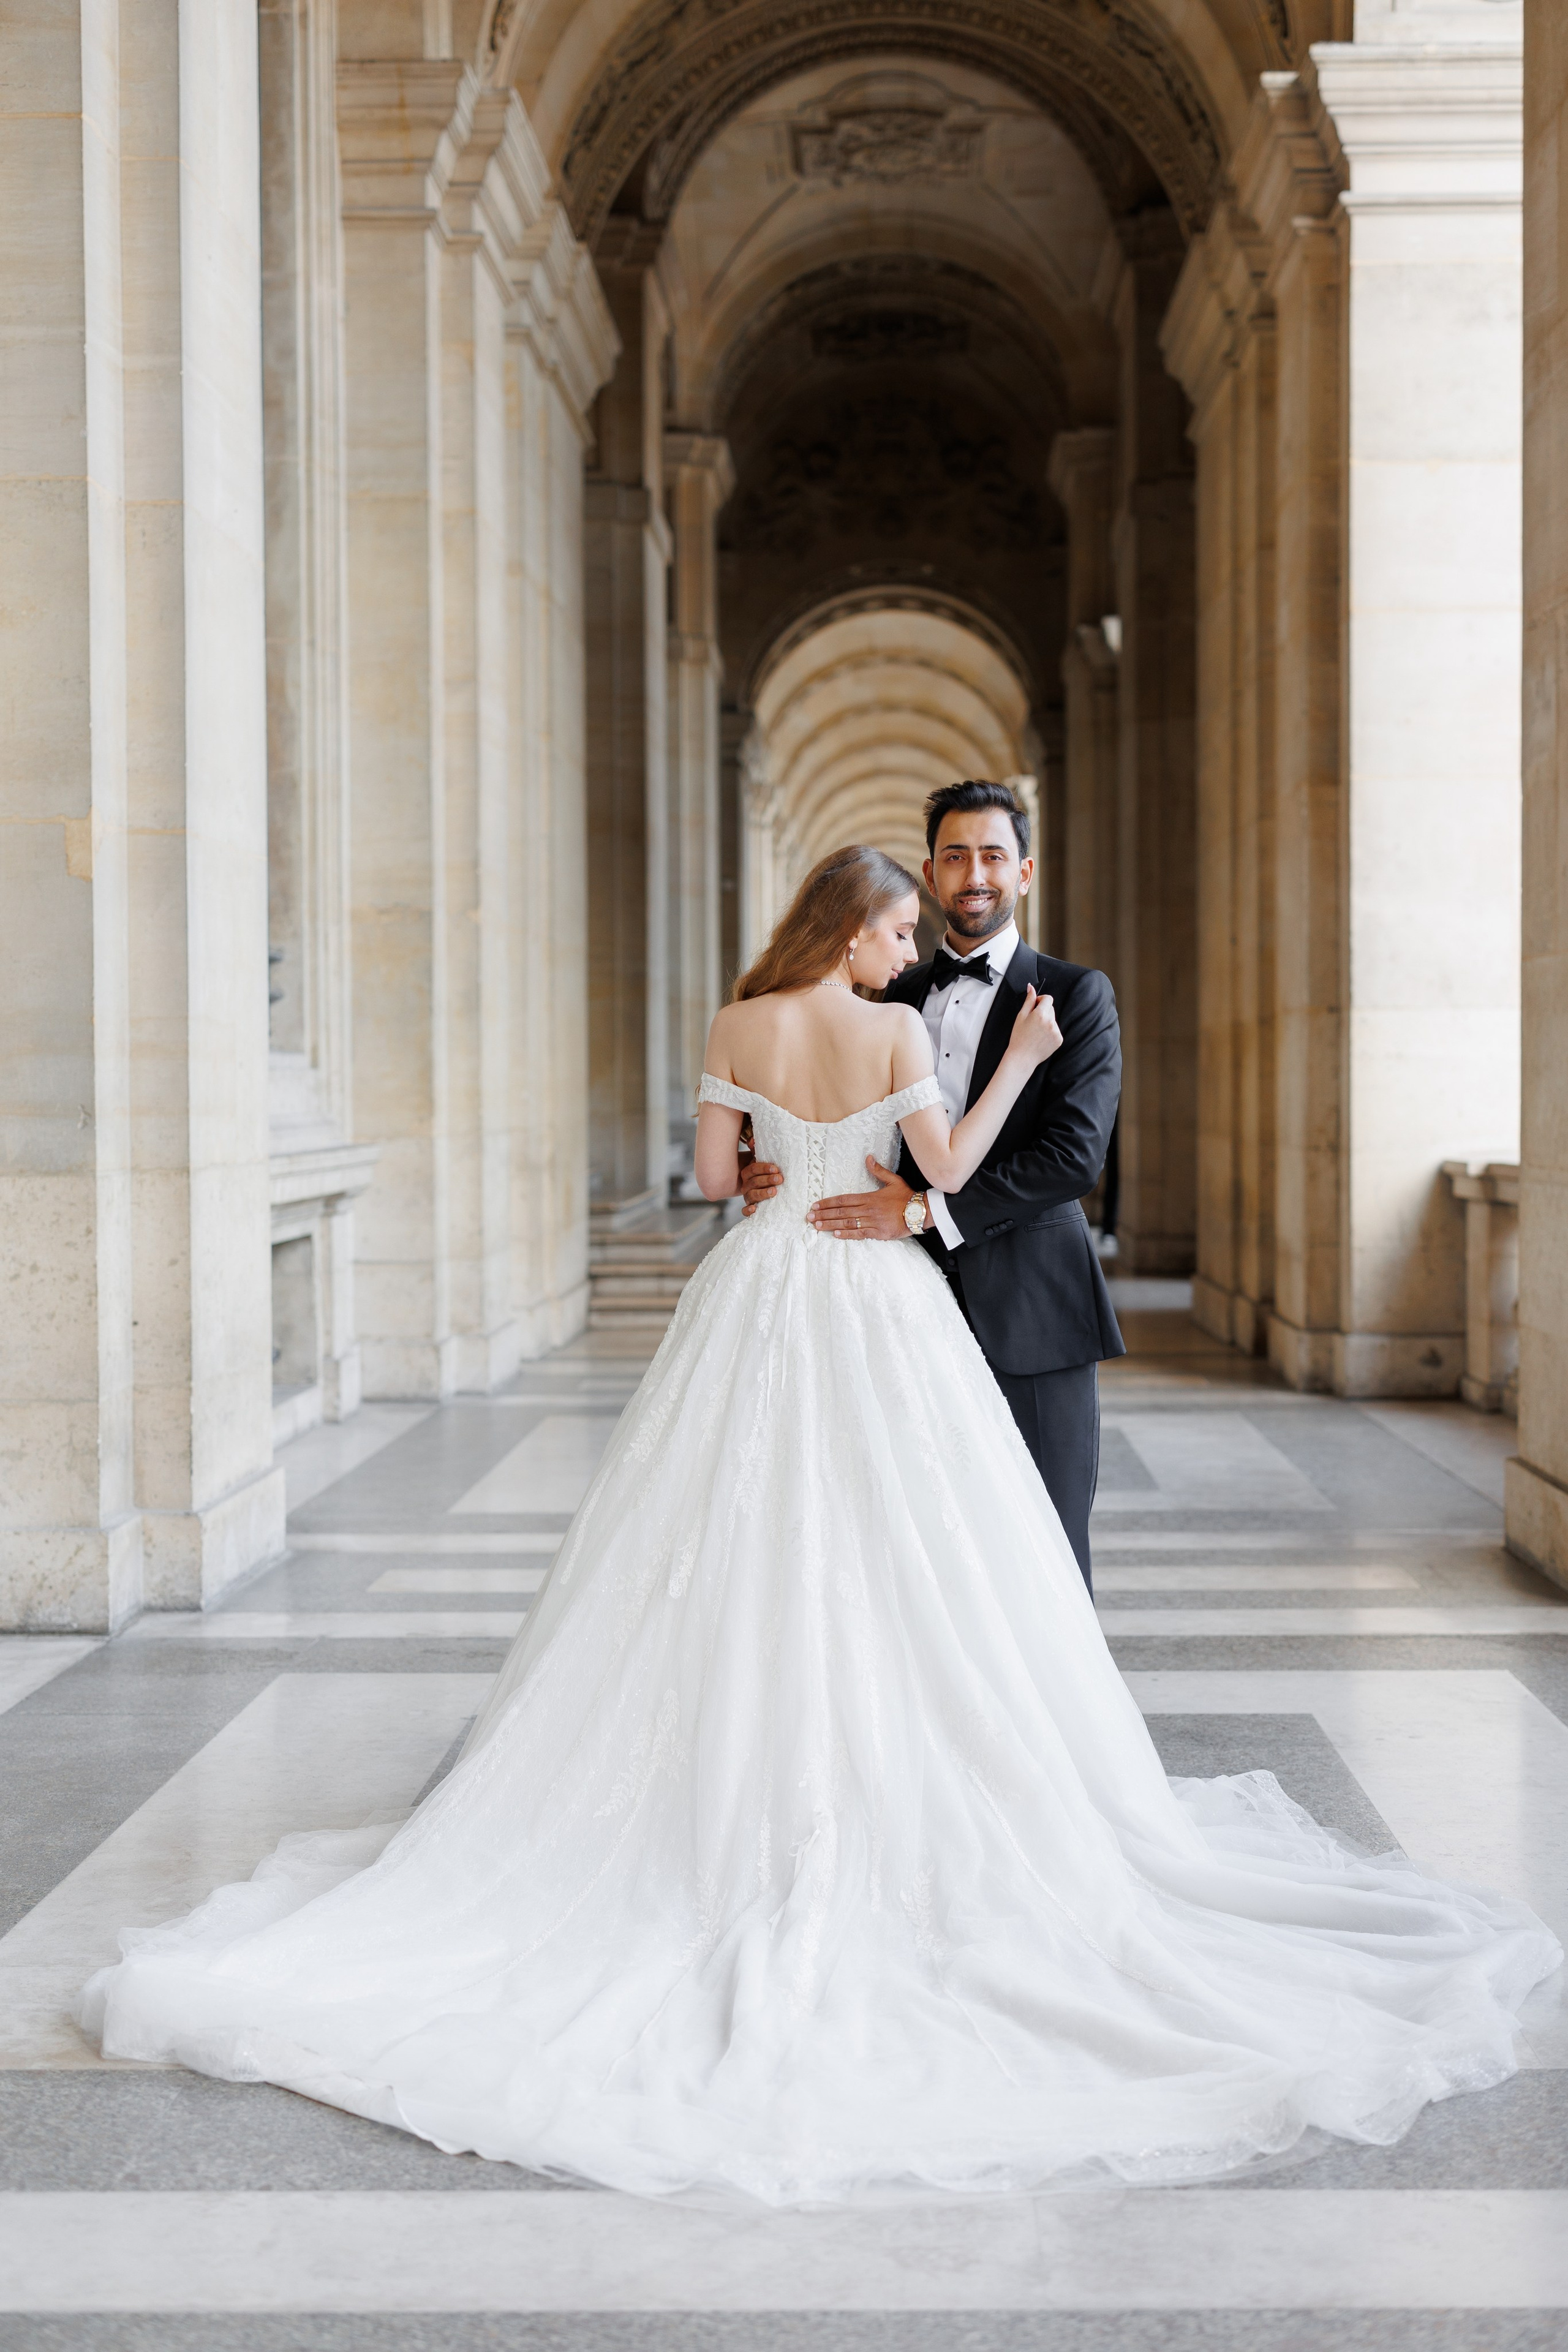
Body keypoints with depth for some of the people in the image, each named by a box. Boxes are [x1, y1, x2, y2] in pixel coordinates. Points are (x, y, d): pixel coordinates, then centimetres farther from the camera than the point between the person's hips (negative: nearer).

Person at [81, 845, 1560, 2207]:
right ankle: (889, 1800, 6)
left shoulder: (740, 1028, 2)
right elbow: (949, 1170, -7)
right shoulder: (896, 1031, -7)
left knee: (750, 1545, 7)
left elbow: (715, 1173, 5)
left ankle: (746, 1795, 9)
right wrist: (1017, 1062, 1)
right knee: (890, 1552, 3)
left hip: (762, 1296, 3)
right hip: (879, 1308, -3)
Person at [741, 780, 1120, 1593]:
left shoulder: (1075, 996, 0)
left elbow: (1074, 1154, -13)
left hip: (1032, 1318, -4)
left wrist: (926, 1210, -18)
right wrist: (780, 1174, -4)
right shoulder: (896, 999, 14)